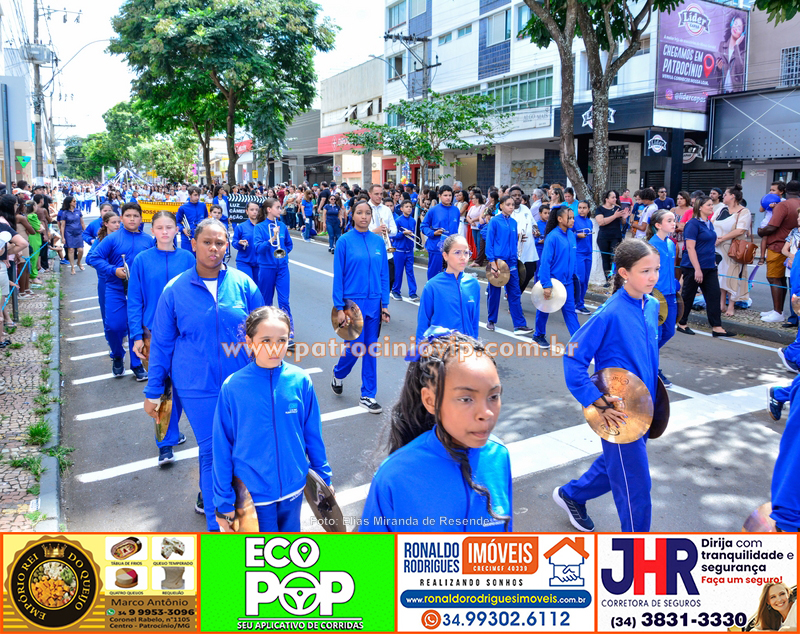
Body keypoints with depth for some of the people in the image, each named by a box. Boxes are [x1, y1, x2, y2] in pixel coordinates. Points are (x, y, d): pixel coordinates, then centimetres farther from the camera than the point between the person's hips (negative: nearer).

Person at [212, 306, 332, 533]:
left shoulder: (301, 381, -11)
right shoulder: (232, 387, -15)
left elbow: (313, 435, 1)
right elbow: (221, 448, -7)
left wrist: (324, 478, 9)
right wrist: (223, 501, -3)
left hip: (294, 488, 2)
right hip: (252, 494, -2)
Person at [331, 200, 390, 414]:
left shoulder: (378, 241, 4)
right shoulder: (345, 241, -6)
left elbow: (384, 274, 8)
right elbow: (338, 275, -6)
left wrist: (385, 303, 4)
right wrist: (339, 307, -9)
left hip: (374, 303, 4)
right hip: (353, 302, -3)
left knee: (371, 350, 7)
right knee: (355, 347, 0)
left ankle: (368, 395, 18)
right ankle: (338, 374, 32)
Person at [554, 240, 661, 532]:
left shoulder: (652, 306, 0)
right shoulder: (610, 314, -23)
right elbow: (573, 357, -21)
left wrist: (654, 382, 13)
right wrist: (596, 401, -22)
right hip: (618, 410, -8)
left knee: (614, 463, 25)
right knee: (636, 485, 3)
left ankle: (571, 494, 49)